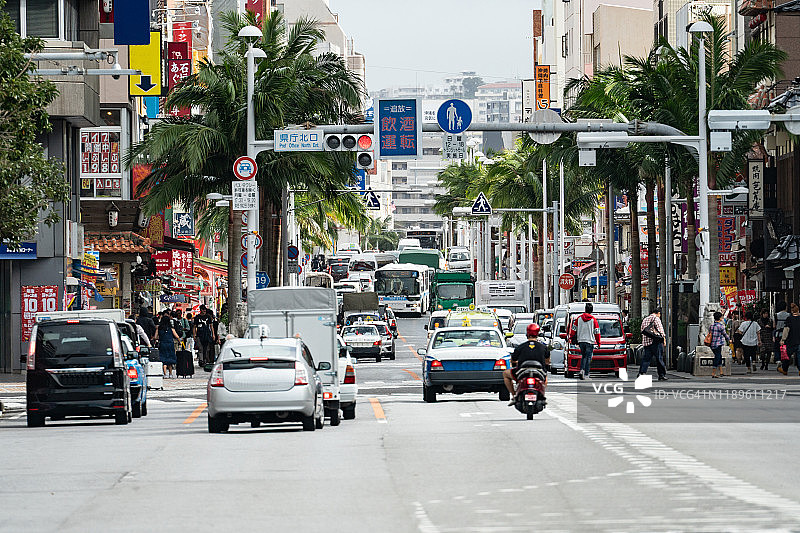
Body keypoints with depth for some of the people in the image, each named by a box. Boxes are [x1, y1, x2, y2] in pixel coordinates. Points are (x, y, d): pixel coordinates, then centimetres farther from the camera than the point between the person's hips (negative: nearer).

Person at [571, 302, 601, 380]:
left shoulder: (579, 318, 1)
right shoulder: (593, 319, -7)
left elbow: (573, 329, 7)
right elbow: (597, 332, -4)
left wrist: (573, 337, 21)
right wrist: (598, 342, 5)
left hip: (581, 341, 3)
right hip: (590, 341, -3)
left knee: (583, 356, 17)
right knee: (588, 357, 4)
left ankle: (582, 370, -2)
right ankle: (586, 374, 1)